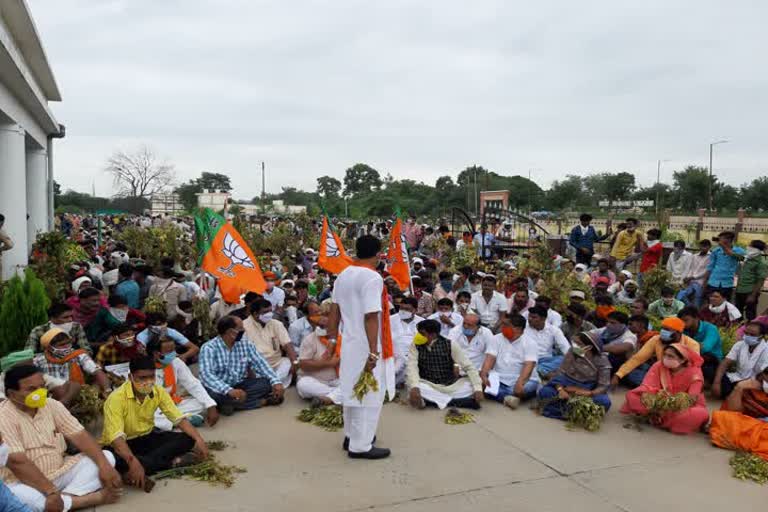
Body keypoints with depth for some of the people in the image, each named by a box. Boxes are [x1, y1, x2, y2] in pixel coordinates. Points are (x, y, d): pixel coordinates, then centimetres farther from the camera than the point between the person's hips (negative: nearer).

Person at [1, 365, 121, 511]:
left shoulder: (52, 405, 2)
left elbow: (79, 436, -2)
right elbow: (17, 461, -25)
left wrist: (104, 466, -17)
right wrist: (51, 492, -31)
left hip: (61, 473, 6)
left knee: (107, 457, -8)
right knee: (22, 498, -40)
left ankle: (63, 499, -27)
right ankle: (95, 497, -27)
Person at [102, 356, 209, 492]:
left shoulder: (159, 392, -10)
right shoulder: (116, 398, -26)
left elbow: (179, 419, -9)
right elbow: (116, 436, -35)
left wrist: (198, 439, -26)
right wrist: (133, 462, -50)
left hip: (147, 438, 5)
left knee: (187, 439, -15)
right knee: (113, 460, -40)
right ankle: (172, 462, -27)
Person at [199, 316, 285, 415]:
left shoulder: (246, 345, 1)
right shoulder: (209, 348, -17)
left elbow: (261, 364, -4)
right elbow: (206, 375, -31)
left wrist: (276, 382, -23)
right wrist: (229, 391, -47)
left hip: (239, 386, 4)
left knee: (266, 383, -17)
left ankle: (231, 404, -22)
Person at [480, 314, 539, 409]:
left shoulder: (530, 343, -5)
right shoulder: (496, 339, 5)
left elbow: (528, 366, -19)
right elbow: (490, 359, -7)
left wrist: (520, 383, -37)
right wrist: (483, 375, -26)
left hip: (522, 382, -2)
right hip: (499, 381, 3)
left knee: (531, 386, -36)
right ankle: (511, 397, -33)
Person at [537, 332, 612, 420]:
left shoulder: (601, 360, -11)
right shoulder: (572, 352, -6)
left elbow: (603, 386, -14)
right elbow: (560, 373, -8)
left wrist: (590, 393, -34)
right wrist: (560, 389, -27)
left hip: (590, 390, -2)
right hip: (568, 387, 2)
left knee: (604, 401, -34)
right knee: (544, 392, -23)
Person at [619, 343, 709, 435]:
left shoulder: (694, 373, -18)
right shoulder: (659, 365, -10)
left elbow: (692, 397, -25)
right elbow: (647, 386, -17)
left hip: (682, 405, -2)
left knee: (701, 414, -38)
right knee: (632, 396, -17)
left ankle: (659, 418, -23)